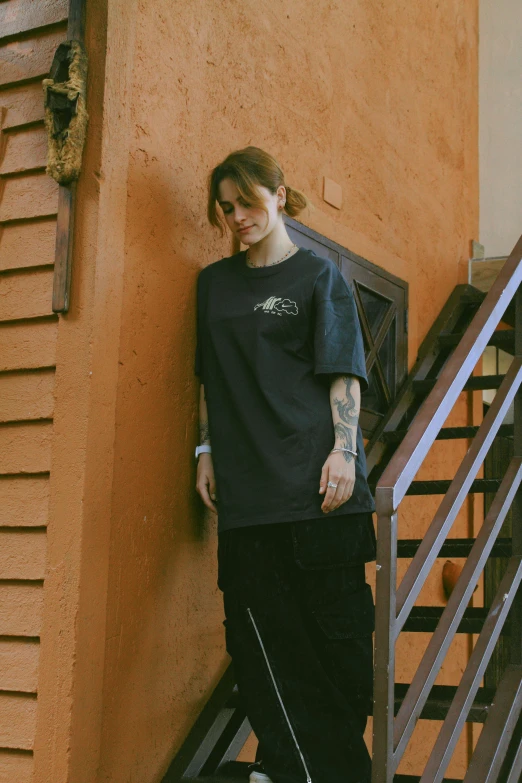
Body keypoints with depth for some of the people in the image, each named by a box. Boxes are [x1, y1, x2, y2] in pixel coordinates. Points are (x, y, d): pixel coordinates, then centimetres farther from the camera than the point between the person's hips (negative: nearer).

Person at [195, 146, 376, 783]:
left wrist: (343, 450, -11)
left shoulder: (318, 275, 6)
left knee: (337, 623, -1)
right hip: (246, 486, 4)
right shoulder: (215, 282, 17)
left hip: (315, 480, -3)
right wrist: (207, 451, 11)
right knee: (260, 627, 1)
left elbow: (345, 372, 0)